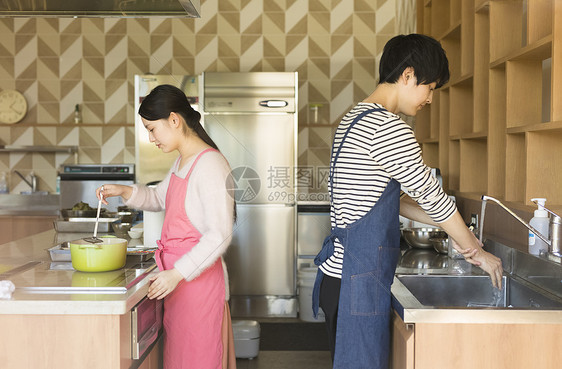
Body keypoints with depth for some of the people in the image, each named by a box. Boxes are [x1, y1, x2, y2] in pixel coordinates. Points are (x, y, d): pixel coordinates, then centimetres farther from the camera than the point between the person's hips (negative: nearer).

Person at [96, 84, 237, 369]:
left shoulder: (210, 164, -18)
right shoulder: (181, 162, 12)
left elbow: (220, 235, -21)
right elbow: (159, 198, 31)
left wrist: (178, 273, -23)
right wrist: (125, 192, 13)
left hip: (198, 277, -9)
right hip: (177, 279, 9)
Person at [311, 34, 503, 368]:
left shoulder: (356, 118, 15)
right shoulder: (389, 128, -18)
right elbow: (432, 195, -9)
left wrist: (450, 224, 18)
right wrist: (475, 251, 5)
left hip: (340, 274, 10)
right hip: (357, 281, -10)